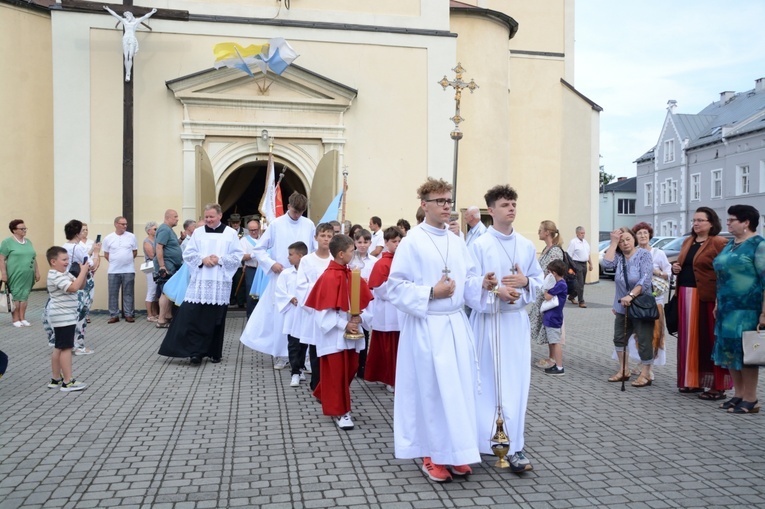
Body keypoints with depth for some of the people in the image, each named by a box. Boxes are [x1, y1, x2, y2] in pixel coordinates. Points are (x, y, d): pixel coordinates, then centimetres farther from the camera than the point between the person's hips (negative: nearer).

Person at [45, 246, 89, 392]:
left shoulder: (64, 274, 13)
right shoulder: (56, 276, -18)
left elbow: (81, 286, 14)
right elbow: (73, 287, -32)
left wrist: (85, 273, -2)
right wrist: (83, 270, -27)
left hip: (65, 317, 10)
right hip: (63, 318, -10)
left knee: (59, 348, 14)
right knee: (66, 348, -7)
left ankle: (56, 379, 22)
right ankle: (68, 382, -3)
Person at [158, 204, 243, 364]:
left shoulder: (231, 233, 4)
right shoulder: (198, 233, 9)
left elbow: (238, 256, 0)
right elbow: (188, 254, 7)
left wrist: (220, 259, -13)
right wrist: (202, 259, -10)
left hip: (220, 283, -1)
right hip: (199, 282, 1)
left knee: (216, 318, 5)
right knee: (192, 316, -7)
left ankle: (215, 353, 16)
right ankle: (195, 351, 0)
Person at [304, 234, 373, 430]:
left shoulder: (349, 274, 6)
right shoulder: (329, 277, -18)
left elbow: (361, 299, 10)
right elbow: (325, 309, -19)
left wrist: (358, 317, -7)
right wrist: (344, 325, -18)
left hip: (350, 332, 8)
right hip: (334, 334, -8)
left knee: (350, 368, 15)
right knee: (336, 372, 3)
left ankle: (324, 395, 36)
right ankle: (339, 411, 14)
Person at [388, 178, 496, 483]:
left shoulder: (457, 242, 10)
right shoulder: (412, 242, -8)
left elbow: (468, 281, 13)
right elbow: (396, 287, -11)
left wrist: (483, 285, -8)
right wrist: (431, 293, -18)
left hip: (457, 324, 6)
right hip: (427, 327, -6)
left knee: (459, 389, 9)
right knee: (431, 390, 1)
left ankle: (455, 452, 24)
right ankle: (431, 456, 17)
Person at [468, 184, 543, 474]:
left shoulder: (527, 246, 7)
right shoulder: (479, 245, -5)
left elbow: (539, 281, 13)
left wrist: (525, 282, -8)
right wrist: (496, 292, -22)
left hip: (517, 320, 4)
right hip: (488, 319, -3)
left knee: (516, 382, 1)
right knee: (487, 381, 4)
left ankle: (513, 446, 7)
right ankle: (484, 439, 20)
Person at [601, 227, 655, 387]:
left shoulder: (644, 255, -10)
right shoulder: (618, 256, 5)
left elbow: (645, 280, -19)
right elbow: (607, 264, -16)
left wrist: (631, 295, -29)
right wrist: (613, 242, -12)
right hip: (622, 306, 6)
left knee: (644, 341, -1)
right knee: (619, 338, 12)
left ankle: (646, 374, 8)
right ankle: (624, 371, 24)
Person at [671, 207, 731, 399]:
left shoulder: (719, 243, -7)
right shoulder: (688, 242, 16)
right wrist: (675, 267, 4)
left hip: (707, 298, -7)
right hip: (686, 296, 7)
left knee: (710, 340, -3)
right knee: (690, 339, 10)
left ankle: (717, 387, 5)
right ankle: (692, 381, 20)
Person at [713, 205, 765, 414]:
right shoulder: (730, 245, 15)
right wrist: (718, 305, 18)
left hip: (748, 309, -8)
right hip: (728, 308, 8)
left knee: (746, 350, -3)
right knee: (730, 350, 10)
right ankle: (738, 394, 20)